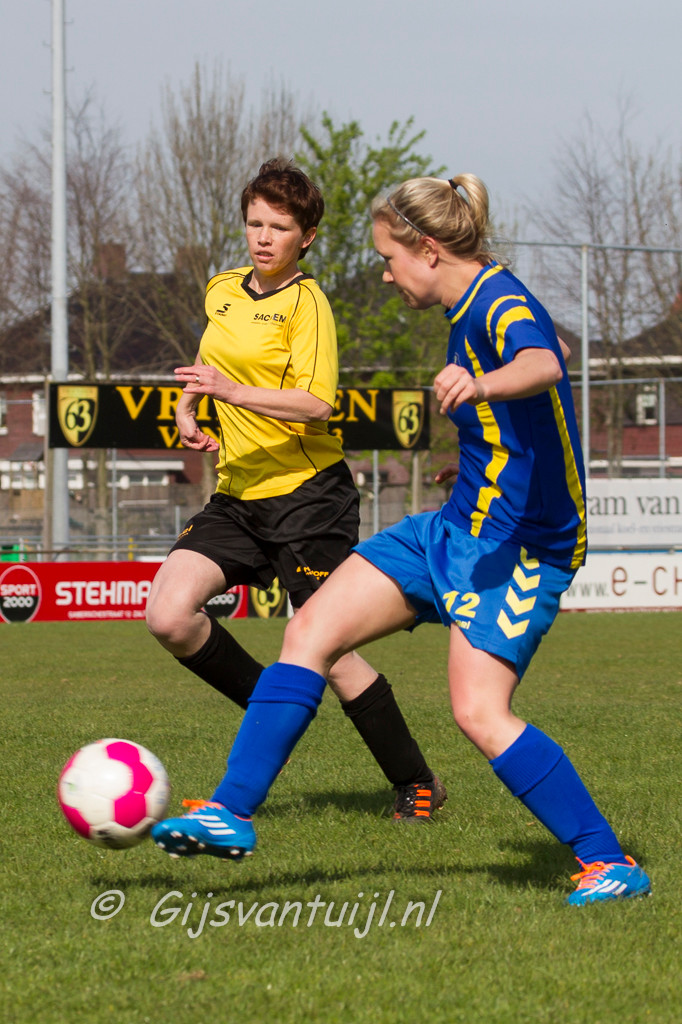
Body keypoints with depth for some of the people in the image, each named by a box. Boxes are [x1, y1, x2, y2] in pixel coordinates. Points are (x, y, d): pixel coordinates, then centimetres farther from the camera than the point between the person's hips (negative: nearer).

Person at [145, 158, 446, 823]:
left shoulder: (305, 302, -10)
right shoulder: (221, 291, 12)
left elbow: (316, 403, -22)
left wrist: (233, 392, -33)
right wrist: (187, 409, 13)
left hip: (306, 494, -7)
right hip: (237, 495, 7)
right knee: (168, 615, -14)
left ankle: (416, 783, 13)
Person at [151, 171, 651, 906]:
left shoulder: (501, 304, -19)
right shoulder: (474, 305, 11)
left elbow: (542, 363, -43)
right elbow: (548, 347, 32)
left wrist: (483, 383, -65)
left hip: (521, 544, -10)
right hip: (457, 528, 10)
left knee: (479, 711, -20)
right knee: (311, 631, 2)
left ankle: (609, 864, -9)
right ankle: (232, 813, 4)